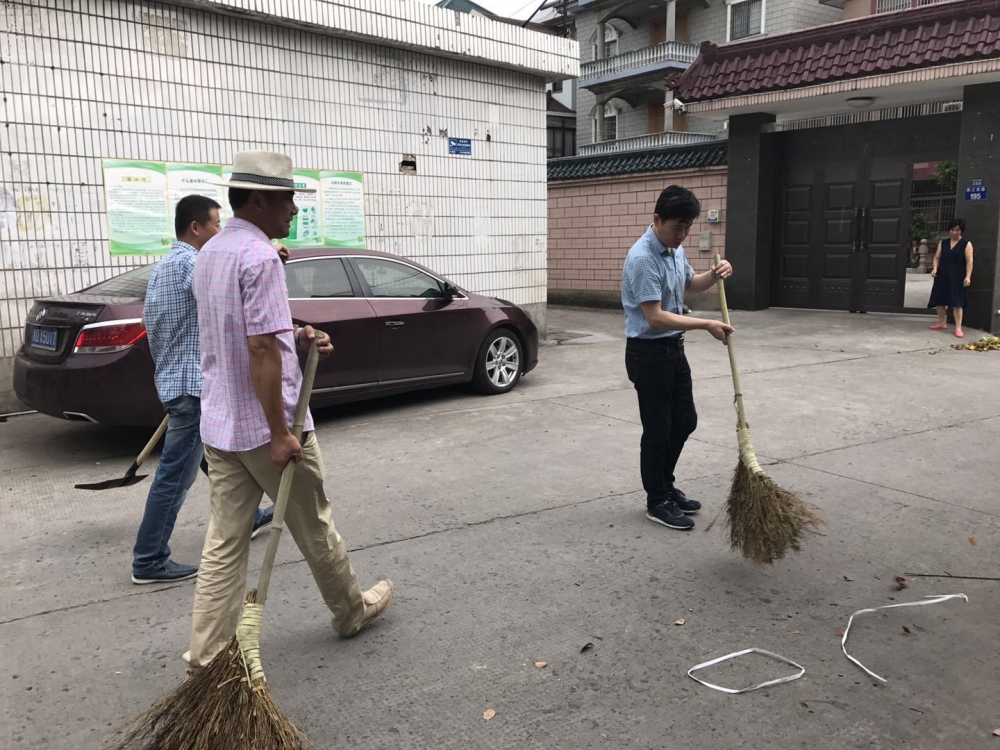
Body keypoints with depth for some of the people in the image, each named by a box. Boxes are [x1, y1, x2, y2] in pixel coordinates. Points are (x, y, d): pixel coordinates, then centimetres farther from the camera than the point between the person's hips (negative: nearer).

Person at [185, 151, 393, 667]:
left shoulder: (209, 254, 12)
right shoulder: (260, 257, -19)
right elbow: (261, 350, -24)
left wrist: (295, 338, 8)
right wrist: (281, 434, -21)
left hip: (219, 425, 8)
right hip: (264, 425, -8)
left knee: (224, 542, 11)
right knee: (314, 528, 11)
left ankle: (207, 655, 15)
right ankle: (353, 611, 31)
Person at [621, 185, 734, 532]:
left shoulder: (676, 249, 6)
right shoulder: (642, 258, -24)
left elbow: (689, 283, 24)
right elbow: (655, 318, -27)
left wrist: (714, 276, 3)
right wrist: (706, 325, -26)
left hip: (674, 348, 9)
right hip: (648, 353, -9)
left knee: (685, 421, 16)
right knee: (658, 430, 1)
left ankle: (665, 485, 32)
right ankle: (657, 502, 16)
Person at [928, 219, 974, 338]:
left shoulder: (966, 244, -3)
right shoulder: (943, 243, 9)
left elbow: (969, 261, -7)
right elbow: (937, 258, 10)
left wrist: (968, 276, -16)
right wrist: (935, 269, -9)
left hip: (957, 277, -5)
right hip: (942, 276, 5)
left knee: (957, 302, -6)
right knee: (939, 300, 9)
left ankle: (958, 328, -4)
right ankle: (942, 323, 25)